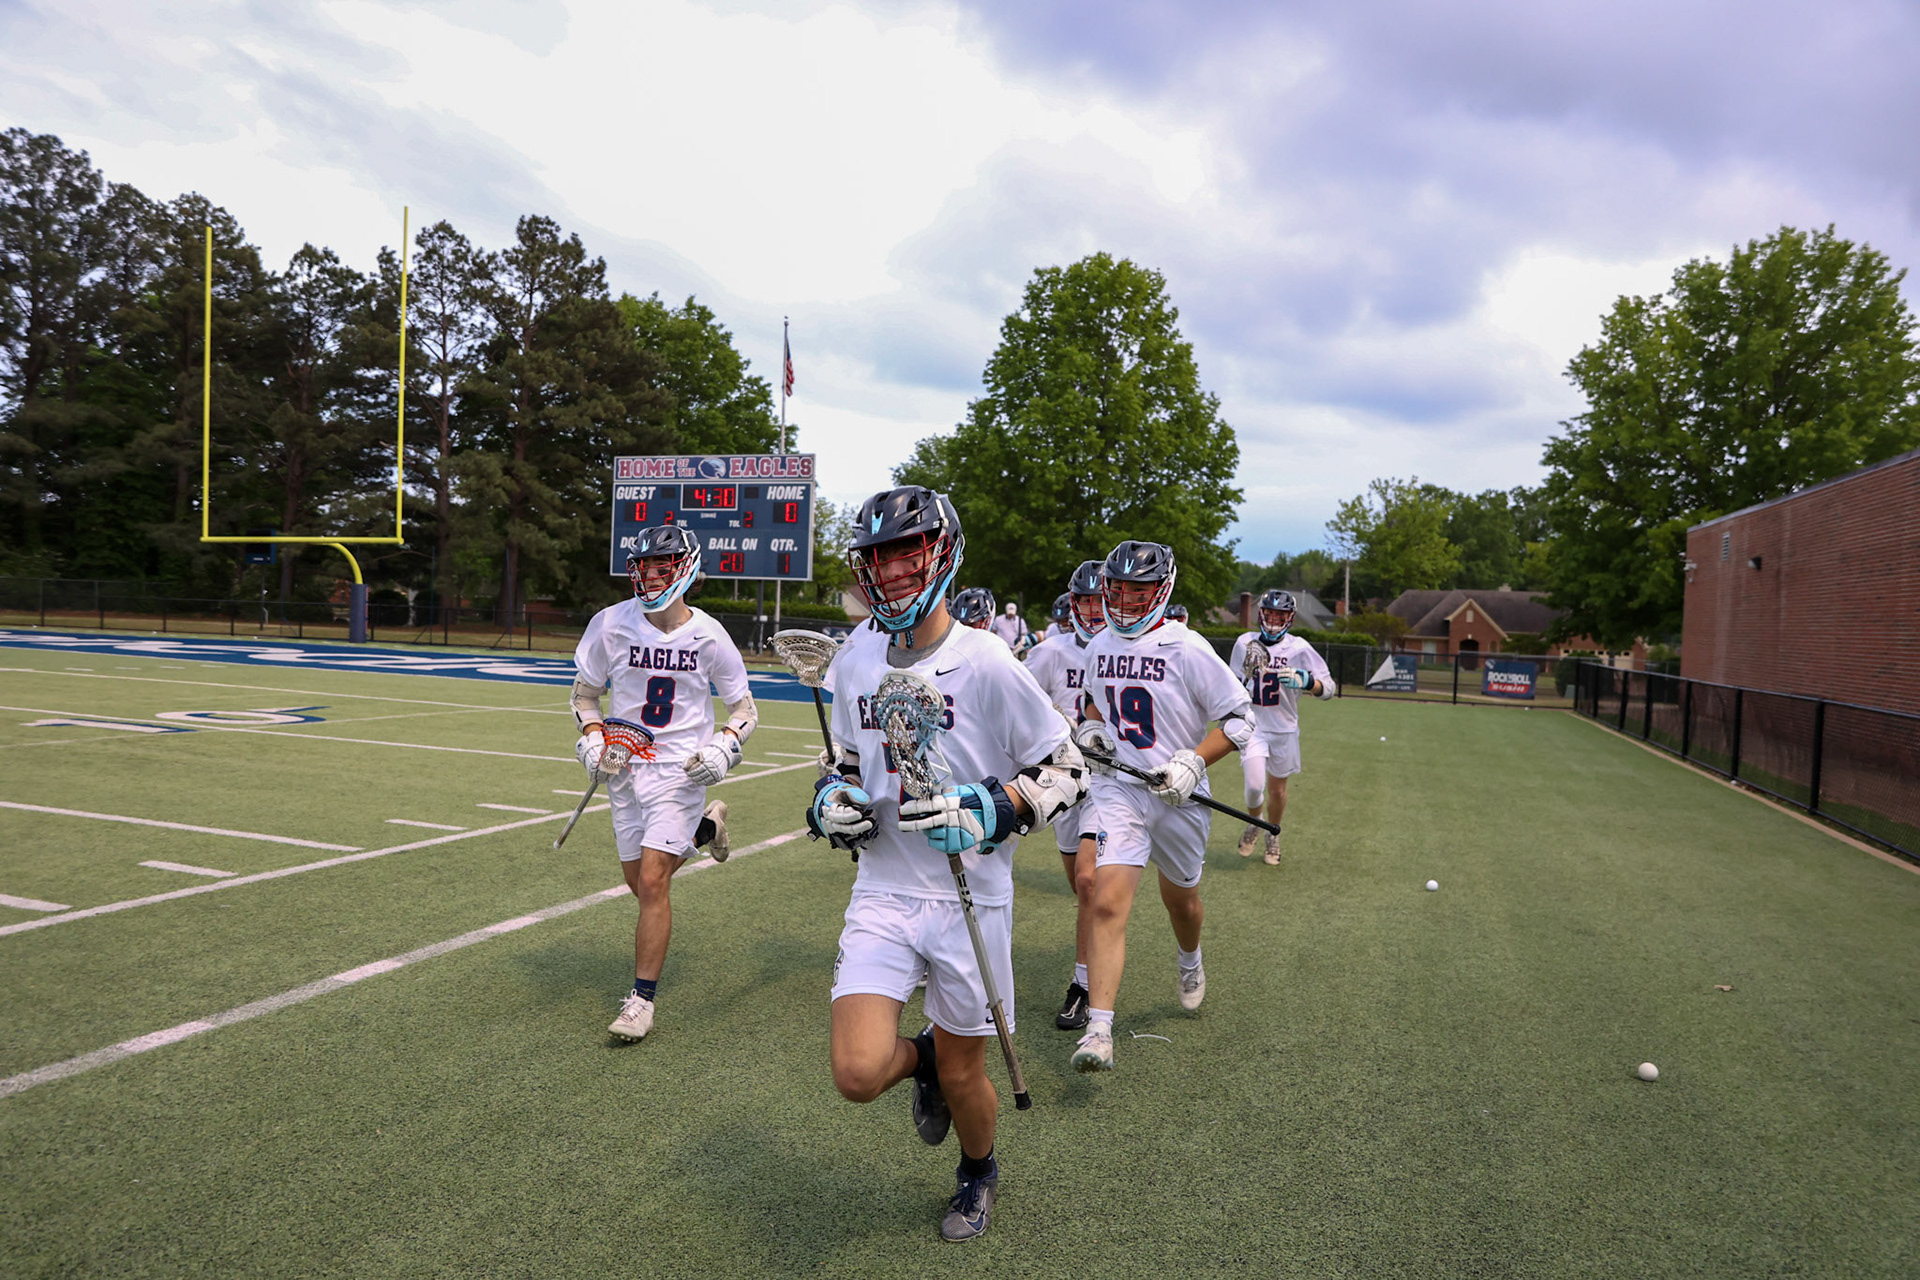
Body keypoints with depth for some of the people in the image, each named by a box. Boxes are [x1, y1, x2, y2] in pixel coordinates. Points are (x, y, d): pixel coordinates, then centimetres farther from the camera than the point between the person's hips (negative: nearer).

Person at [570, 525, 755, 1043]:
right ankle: (704, 826, 40)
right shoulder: (612, 623, -3)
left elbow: (744, 709, 3)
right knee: (640, 882, 13)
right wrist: (592, 737, -7)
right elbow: (585, 692, 11)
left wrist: (724, 746, -16)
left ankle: (642, 1000, 1)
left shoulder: (708, 635, -7)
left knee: (652, 883, -12)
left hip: (681, 770, -4)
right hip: (625, 768, 4)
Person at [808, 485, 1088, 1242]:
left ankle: (979, 1173, 47)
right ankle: (921, 1058, 27)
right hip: (884, 893, 3)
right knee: (858, 1075, -11)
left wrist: (992, 809, -24)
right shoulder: (855, 663, 2)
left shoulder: (986, 664, -14)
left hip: (971, 901, -3)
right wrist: (831, 799, -3)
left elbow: (1067, 772, -8)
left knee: (961, 1077, 11)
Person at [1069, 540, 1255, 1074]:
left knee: (1180, 898, 19)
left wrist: (1194, 761, -21)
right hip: (1117, 789, 2)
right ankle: (1099, 1030, -12)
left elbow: (1239, 719, -9)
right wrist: (1090, 728, 4)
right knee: (1107, 903, -14)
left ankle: (1190, 961, 53)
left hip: (1177, 795, -2)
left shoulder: (1187, 649, -12)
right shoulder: (1099, 647, 4)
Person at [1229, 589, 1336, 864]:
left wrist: (1306, 682, -31)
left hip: (1284, 730, 0)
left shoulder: (1299, 648, -7)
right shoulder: (1245, 643, 1)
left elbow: (1328, 686, -12)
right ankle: (1254, 822, 19)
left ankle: (1273, 836, 36)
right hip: (1253, 726, 0)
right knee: (1254, 785, -14)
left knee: (1277, 790, 10)